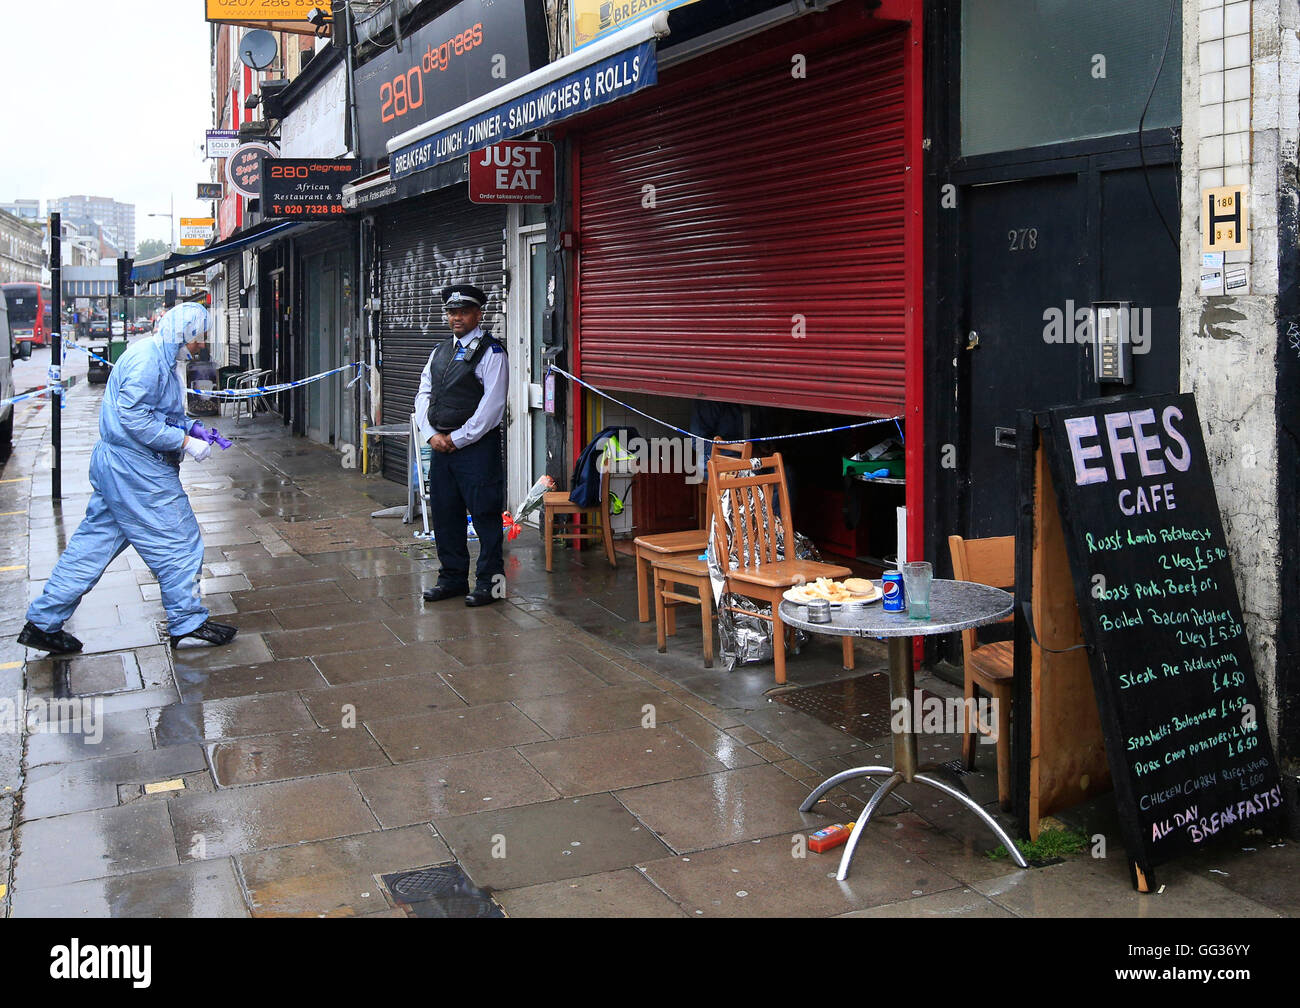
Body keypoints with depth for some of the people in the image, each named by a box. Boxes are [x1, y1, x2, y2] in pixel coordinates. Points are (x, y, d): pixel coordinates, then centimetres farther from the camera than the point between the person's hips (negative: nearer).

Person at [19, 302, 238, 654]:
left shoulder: (162, 358, 16)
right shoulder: (148, 357, -17)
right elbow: (134, 418, -23)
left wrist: (189, 428, 9)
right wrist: (185, 442, -20)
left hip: (116, 466, 11)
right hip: (136, 470, -11)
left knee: (94, 542, 13)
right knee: (179, 544, 0)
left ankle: (43, 623, 19)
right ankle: (188, 624, 12)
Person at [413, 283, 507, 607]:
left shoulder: (491, 353, -6)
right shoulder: (440, 351, 16)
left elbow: (491, 405, -13)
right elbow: (423, 395, 15)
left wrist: (457, 439, -11)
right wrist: (432, 435, -1)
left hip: (476, 446, -7)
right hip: (441, 446, 7)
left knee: (484, 514, -2)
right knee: (444, 514, 12)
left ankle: (490, 580, 8)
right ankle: (453, 577, 24)